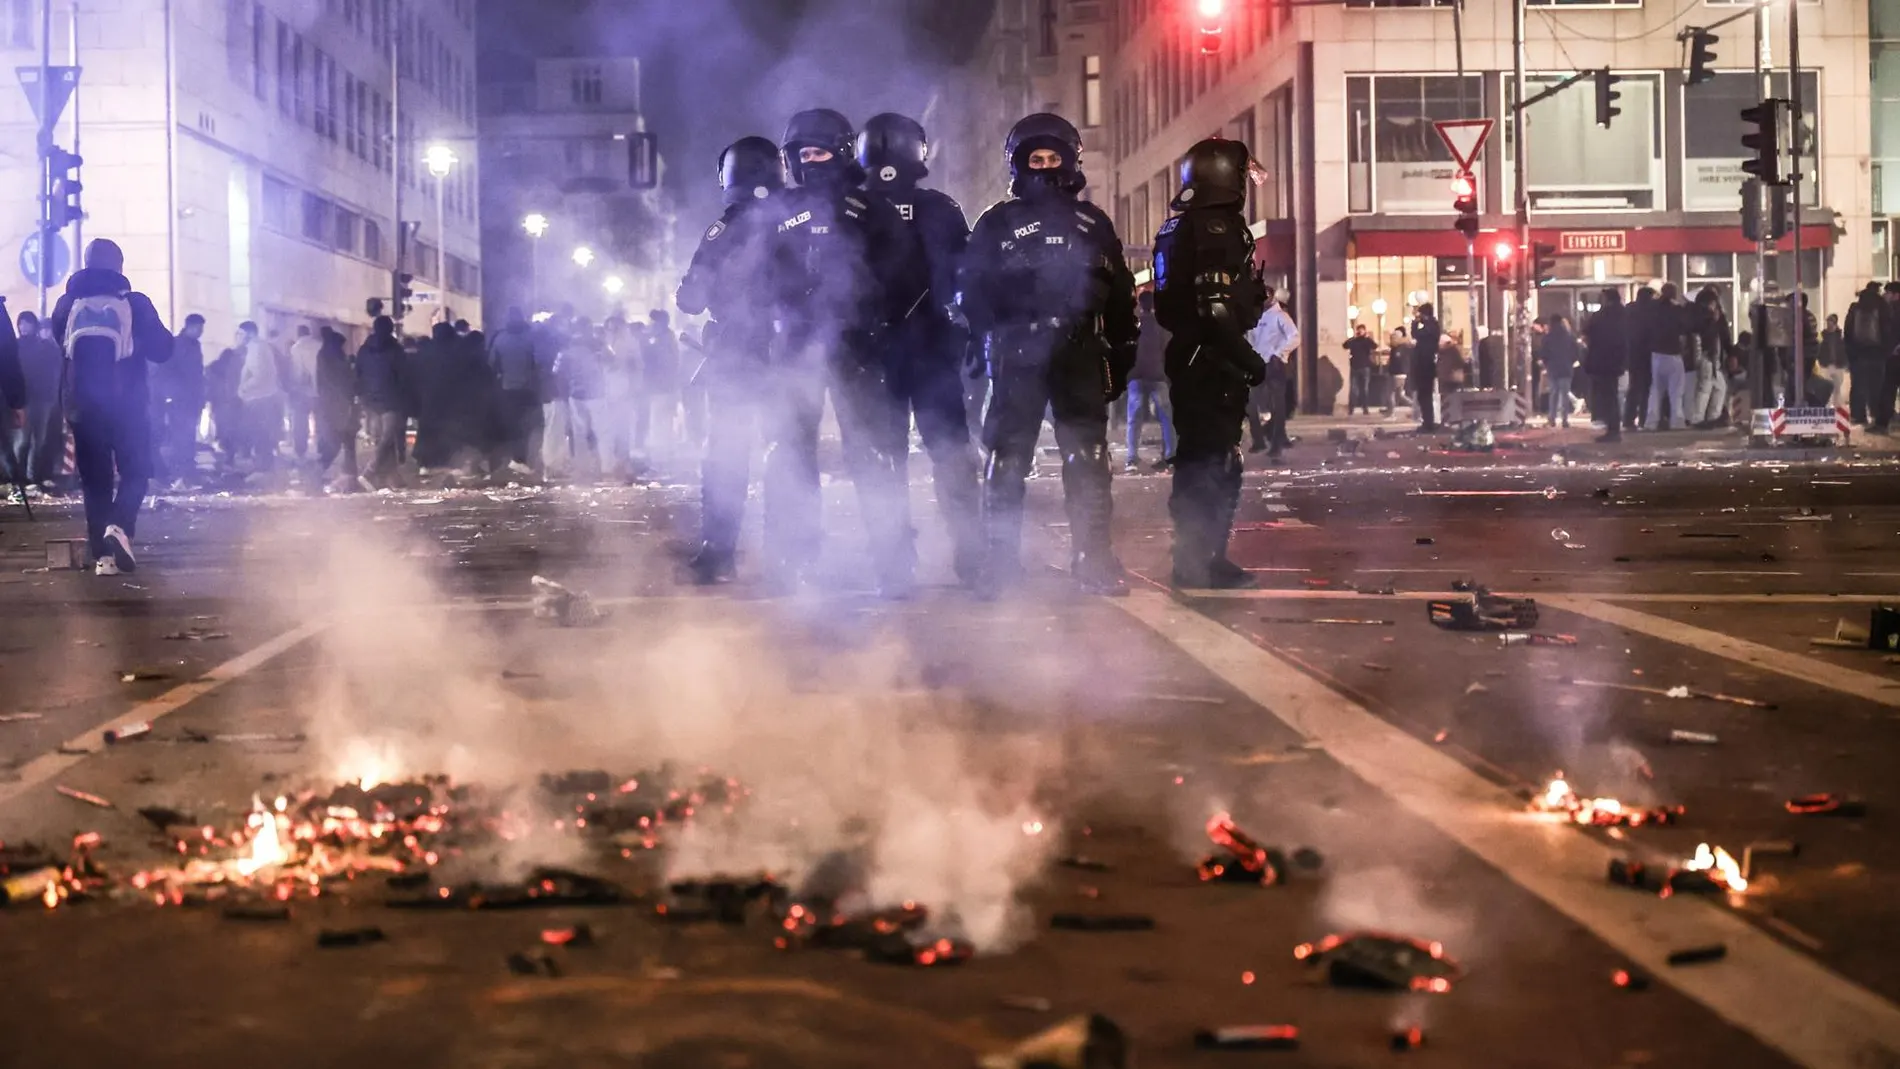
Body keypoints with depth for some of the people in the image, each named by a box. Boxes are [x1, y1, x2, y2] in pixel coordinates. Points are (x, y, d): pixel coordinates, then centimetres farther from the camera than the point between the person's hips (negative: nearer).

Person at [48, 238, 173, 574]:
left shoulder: (67, 304, 2)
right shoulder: (135, 303, -7)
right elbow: (162, 350, -2)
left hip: (83, 405, 2)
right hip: (127, 404, -2)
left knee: (94, 479, 9)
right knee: (135, 471, 9)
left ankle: (103, 554, 3)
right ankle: (120, 526, -18)